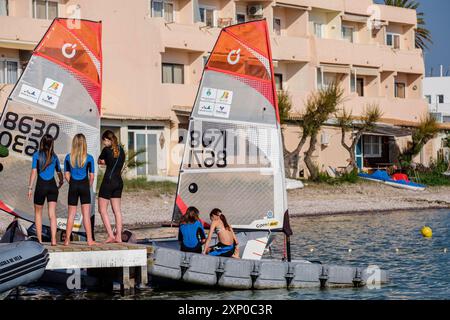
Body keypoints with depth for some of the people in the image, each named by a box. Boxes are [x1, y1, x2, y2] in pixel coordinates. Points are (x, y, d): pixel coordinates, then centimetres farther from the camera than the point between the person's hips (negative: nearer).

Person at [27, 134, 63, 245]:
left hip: (41, 185, -2)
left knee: (38, 213, 13)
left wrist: (30, 188, -6)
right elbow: (59, 172, 18)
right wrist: (61, 181, 39)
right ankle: (53, 239, -11)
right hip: (52, 186, 2)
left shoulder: (37, 155, -2)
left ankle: (39, 239, 11)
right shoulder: (54, 156, 8)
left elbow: (34, 172, -8)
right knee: (52, 214, -1)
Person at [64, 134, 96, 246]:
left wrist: (72, 184, 13)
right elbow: (91, 176, -4)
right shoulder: (89, 158, -5)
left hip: (73, 186, 2)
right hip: (84, 186, -2)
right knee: (86, 214, 1)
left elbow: (66, 174, 2)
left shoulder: (68, 157, 0)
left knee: (71, 214, 9)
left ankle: (67, 240, 10)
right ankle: (89, 240, 0)